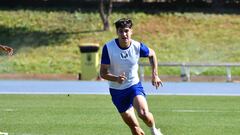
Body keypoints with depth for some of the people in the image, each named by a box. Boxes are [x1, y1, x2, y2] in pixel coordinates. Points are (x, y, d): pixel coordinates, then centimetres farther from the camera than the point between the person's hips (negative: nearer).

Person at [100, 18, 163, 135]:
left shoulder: (137, 46, -12)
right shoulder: (108, 48, -17)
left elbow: (152, 54, 11)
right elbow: (103, 73, -15)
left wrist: (155, 75, 6)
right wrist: (116, 79, -35)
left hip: (134, 86, 0)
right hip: (117, 91, 0)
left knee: (143, 113, -26)